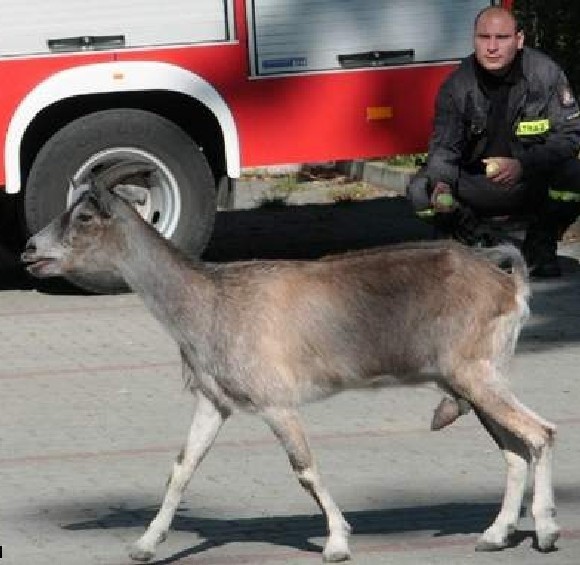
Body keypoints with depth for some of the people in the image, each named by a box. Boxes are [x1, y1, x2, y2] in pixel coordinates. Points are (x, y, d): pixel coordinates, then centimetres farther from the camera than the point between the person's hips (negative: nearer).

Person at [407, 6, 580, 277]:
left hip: (533, 184, -1)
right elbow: (444, 146, -10)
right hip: (477, 188, 1)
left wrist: (523, 165, -29)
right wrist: (441, 182, -34)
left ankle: (539, 247, -3)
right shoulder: (457, 85, -9)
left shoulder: (545, 73, -13)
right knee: (421, 191, -23)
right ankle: (472, 246, 6)